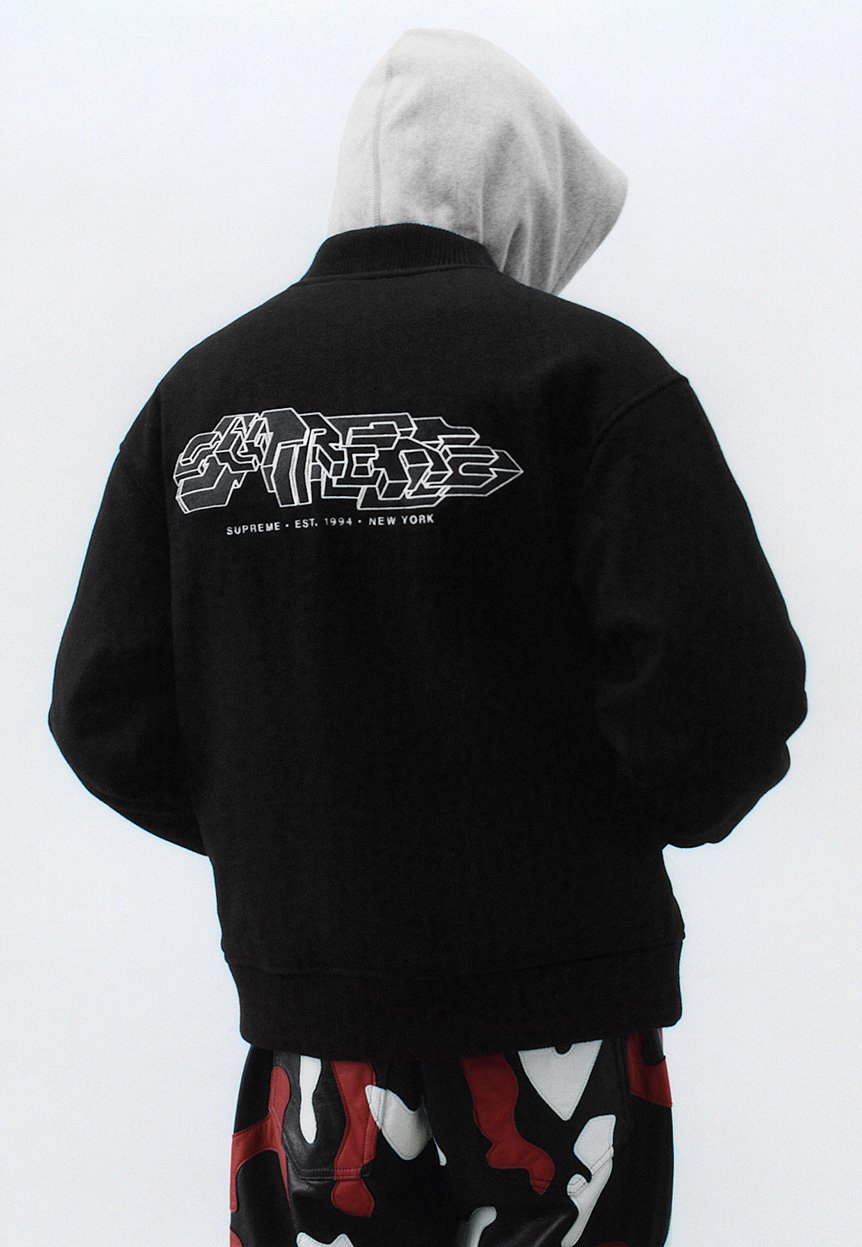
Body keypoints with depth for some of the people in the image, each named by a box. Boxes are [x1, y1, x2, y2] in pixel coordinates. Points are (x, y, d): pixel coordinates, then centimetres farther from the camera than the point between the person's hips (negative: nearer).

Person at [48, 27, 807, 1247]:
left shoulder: (198, 390, 3)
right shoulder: (584, 368, -11)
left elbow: (105, 713, 1)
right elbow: (723, 687, -19)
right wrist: (669, 809, 3)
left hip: (307, 1026, 4)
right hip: (552, 1040, -4)